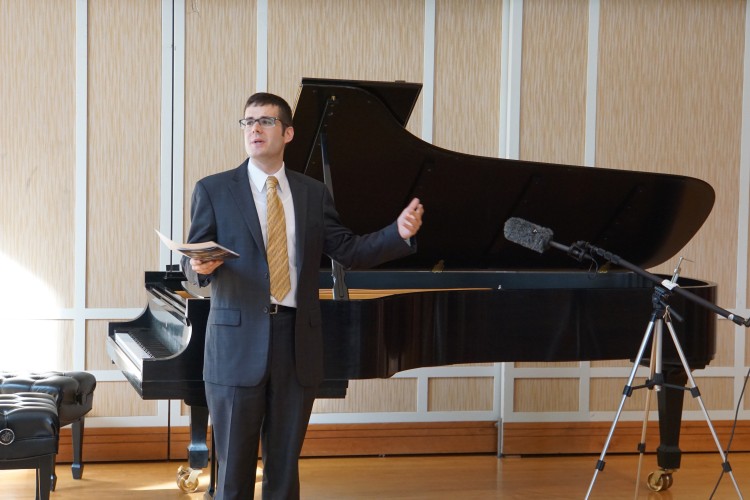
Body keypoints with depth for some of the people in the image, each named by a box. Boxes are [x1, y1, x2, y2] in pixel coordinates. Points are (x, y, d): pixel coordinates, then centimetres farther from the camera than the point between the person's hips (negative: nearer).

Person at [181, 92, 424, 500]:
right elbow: (192, 261, 0)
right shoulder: (213, 190, 3)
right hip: (238, 341, -2)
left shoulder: (313, 194, 12)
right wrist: (201, 266, -23)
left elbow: (349, 251, 7)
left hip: (297, 343, 3)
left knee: (285, 463, 9)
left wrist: (399, 233, -7)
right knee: (234, 463, 2)